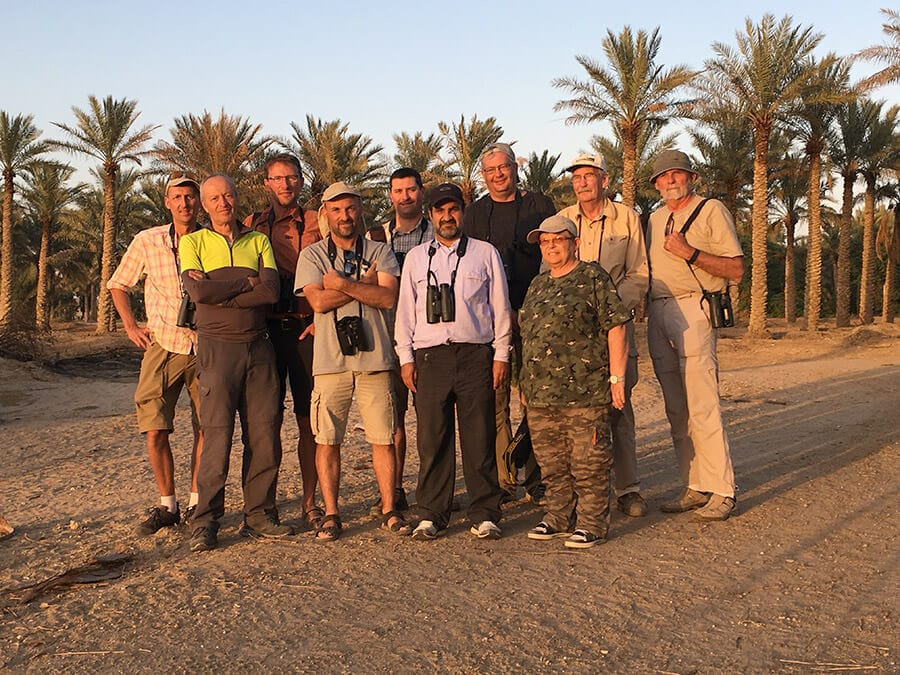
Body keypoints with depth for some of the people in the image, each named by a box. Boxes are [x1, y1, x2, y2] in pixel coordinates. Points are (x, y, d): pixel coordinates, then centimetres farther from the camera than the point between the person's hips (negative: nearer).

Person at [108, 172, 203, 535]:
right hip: (163, 346, 0)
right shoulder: (148, 241, 0)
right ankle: (167, 505, 11)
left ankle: (197, 502, 18)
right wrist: (131, 327, 5)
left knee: (206, 429, 4)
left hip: (206, 348, 1)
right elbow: (118, 286, 13)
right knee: (155, 430, -4)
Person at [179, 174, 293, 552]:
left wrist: (219, 291, -9)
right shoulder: (193, 242, 8)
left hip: (259, 347, 3)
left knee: (264, 435, 3)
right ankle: (205, 523, 4)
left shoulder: (259, 241, 13)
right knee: (217, 436, -6)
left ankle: (259, 515, 13)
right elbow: (197, 291, -10)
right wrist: (246, 283, -3)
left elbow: (272, 291, -4)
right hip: (217, 347, -3)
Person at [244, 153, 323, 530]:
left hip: (307, 330, 0)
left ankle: (310, 501, 10)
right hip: (266, 329, 1)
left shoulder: (317, 225, 9)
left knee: (309, 419, 2)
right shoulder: (251, 227, 12)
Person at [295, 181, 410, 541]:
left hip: (375, 357, 0)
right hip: (330, 360, 0)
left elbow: (388, 297, -5)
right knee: (327, 440, 1)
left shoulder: (379, 252, 11)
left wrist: (342, 284, -6)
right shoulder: (312, 255, 9)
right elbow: (318, 300, -7)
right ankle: (331, 514, 11)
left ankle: (389, 510, 13)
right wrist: (365, 284, -3)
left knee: (383, 438, 2)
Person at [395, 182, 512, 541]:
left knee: (479, 438, -1)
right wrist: (406, 357, 6)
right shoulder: (415, 258, 15)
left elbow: (500, 307, 9)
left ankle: (484, 515, 7)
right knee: (432, 439, 1)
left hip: (476, 354, -1)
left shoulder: (486, 253, 10)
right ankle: (431, 515, 10)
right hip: (429, 355, 1)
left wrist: (501, 355, 3)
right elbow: (405, 310, 14)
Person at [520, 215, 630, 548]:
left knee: (588, 461, -1)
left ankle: (591, 523, 8)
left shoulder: (593, 278, -2)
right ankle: (559, 517, 25)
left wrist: (617, 377, -11)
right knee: (552, 463, 13)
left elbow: (615, 329, -6)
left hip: (584, 393, -6)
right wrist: (524, 383, 21)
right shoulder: (538, 285, 18)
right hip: (540, 395, 7)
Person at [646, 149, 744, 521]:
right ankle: (695, 487, 13)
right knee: (676, 410, 6)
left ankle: (721, 490, -5)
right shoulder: (655, 219, 21)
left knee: (702, 407, -11)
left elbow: (736, 269, -7)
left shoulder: (711, 210, 1)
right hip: (657, 313, 7)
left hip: (692, 311, -7)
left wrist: (691, 253, -16)